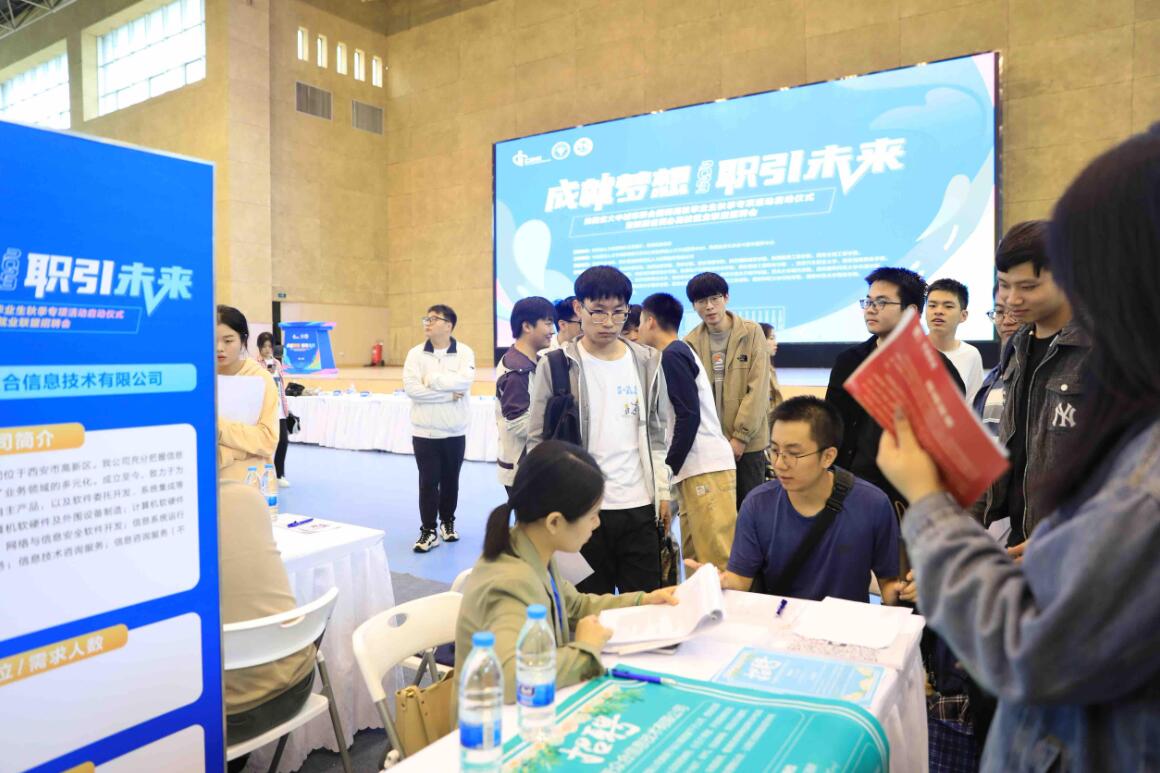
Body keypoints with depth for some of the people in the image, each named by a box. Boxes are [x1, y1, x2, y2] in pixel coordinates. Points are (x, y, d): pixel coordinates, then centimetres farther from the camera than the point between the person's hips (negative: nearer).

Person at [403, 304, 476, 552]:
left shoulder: (464, 352, -4)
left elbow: (465, 380, -21)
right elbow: (411, 388, -14)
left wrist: (431, 379, -17)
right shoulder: (416, 353, -3)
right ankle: (428, 531, 11)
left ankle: (447, 522, 32)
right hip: (424, 431, 0)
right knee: (428, 482, 2)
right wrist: (448, 394, -16)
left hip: (455, 431, 1)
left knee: (450, 480, 14)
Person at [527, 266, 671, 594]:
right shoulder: (554, 366, -4)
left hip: (640, 507, 3)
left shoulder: (647, 362, 7)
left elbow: (655, 434, 14)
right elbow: (538, 442, -1)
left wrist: (663, 492, 10)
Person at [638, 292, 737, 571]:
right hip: (697, 468, 10)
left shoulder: (672, 355, -8)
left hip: (705, 469, -10)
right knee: (694, 558, 11)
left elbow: (689, 417, -16)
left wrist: (668, 468, -11)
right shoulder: (680, 352, 20)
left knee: (717, 561, -8)